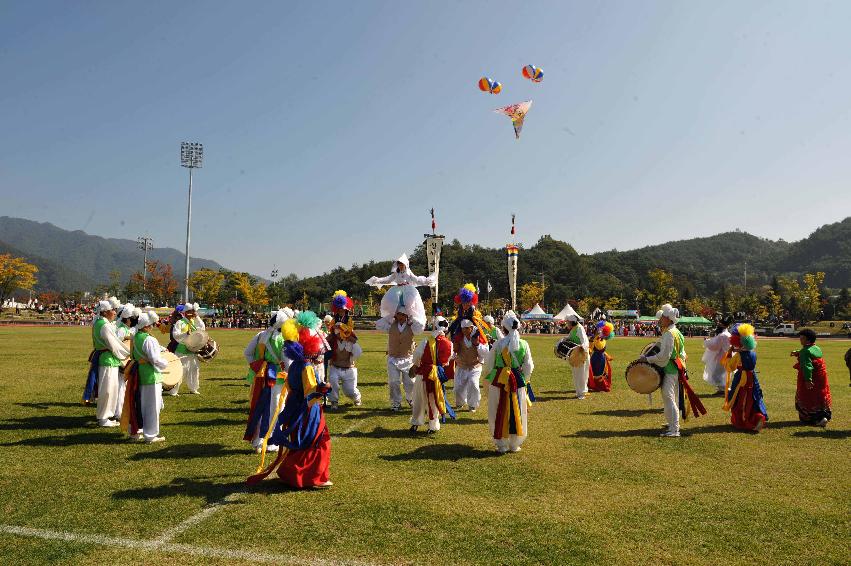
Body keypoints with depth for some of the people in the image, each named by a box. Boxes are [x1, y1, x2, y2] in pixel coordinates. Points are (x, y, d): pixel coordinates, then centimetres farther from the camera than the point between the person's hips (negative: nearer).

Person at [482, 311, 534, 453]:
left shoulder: (498, 344, -9)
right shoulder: (524, 344, -3)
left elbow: (488, 365, -1)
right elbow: (529, 367, 3)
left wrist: (487, 379, 17)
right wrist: (525, 381, 20)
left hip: (499, 382, -2)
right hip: (518, 383, 2)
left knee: (499, 414, 9)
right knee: (517, 413, 13)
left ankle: (501, 445, 14)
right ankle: (514, 444, 21)